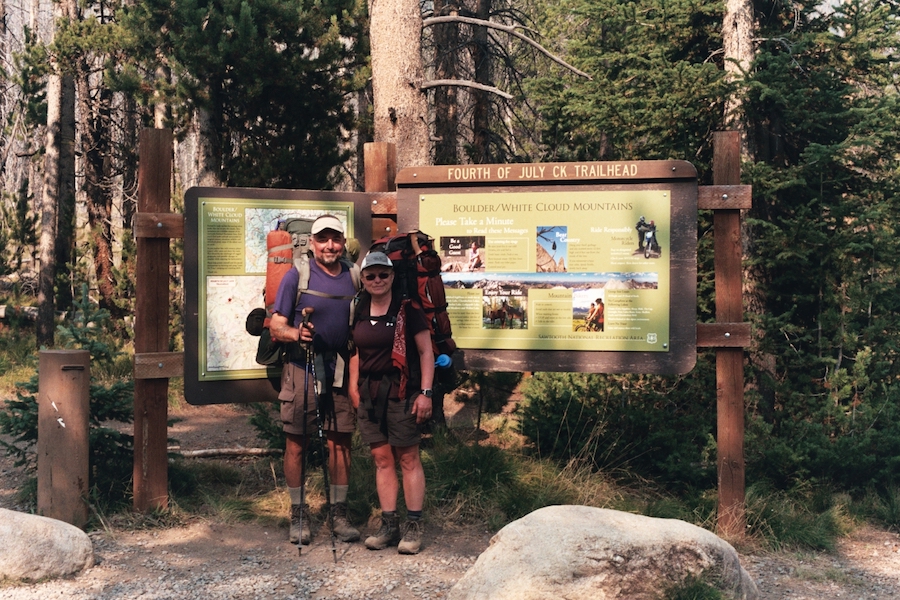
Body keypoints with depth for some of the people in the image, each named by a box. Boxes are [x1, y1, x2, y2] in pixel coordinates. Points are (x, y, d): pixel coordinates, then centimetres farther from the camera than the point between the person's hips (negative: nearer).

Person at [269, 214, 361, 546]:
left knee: (340, 443, 6)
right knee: (296, 444, 3)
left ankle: (339, 514, 18)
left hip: (341, 371, 3)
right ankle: (298, 515, 16)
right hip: (302, 369, -3)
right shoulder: (297, 276, -2)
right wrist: (297, 334, -24)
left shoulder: (354, 276, 8)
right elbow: (276, 326, -3)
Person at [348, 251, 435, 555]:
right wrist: (353, 387, 10)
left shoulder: (407, 309, -5)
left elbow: (426, 351, -6)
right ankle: (389, 525, 14)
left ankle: (413, 526, 6)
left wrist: (425, 392, -12)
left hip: (401, 391, -5)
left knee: (408, 458, -1)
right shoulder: (359, 313, 10)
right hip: (369, 392, 5)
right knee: (381, 458, 7)